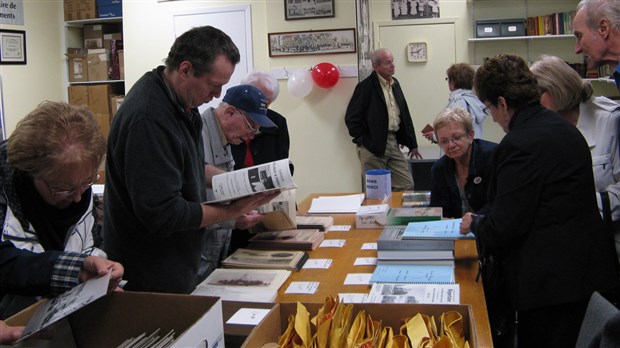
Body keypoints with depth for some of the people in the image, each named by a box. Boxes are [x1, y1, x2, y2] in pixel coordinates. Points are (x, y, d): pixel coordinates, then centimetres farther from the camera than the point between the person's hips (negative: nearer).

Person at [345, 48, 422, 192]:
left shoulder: (395, 84, 12)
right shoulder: (365, 87, -10)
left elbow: (405, 115, 16)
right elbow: (351, 118, -10)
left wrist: (412, 144, 15)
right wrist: (364, 142, -9)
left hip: (393, 143, 7)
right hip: (373, 147, -6)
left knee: (407, 187, 4)